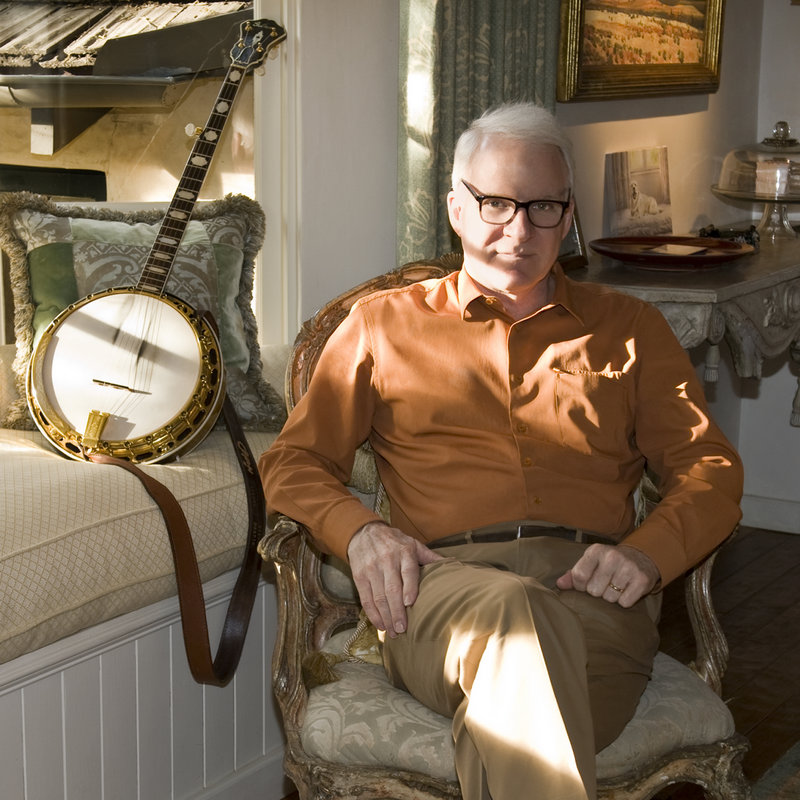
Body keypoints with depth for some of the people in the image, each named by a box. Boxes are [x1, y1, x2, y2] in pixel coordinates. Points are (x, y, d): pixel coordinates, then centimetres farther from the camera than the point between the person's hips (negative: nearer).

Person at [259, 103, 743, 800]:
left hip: (591, 591, 0)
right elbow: (294, 462, 18)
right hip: (442, 580, 0)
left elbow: (710, 469, 16)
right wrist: (359, 531, -5)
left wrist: (647, 553, -7)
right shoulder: (383, 324, 24)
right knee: (513, 614, -40)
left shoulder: (629, 330, 25)